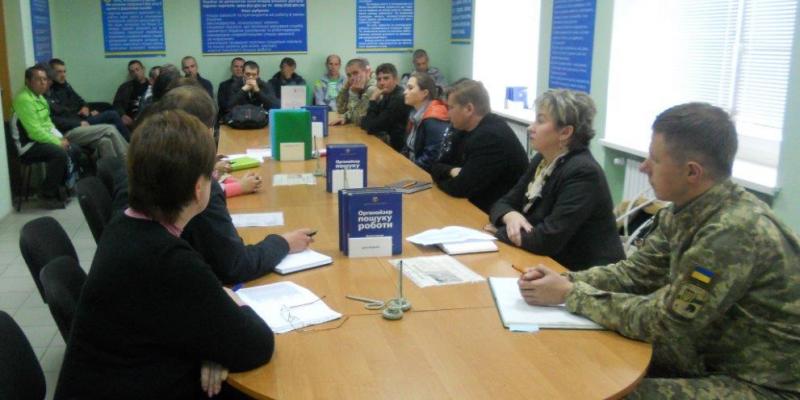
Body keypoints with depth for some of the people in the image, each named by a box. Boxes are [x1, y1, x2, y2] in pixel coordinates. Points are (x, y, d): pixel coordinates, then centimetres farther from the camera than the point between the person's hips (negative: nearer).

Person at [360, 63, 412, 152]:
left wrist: (372, 101, -14)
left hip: (396, 147, -8)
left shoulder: (399, 98, -21)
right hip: (388, 139, 8)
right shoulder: (388, 95, 7)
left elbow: (372, 127, -20)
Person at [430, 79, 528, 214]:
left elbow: (460, 188, -24)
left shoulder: (492, 137, -23)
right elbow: (437, 166, 8)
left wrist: (442, 180, -4)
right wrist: (452, 171, -12)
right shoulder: (465, 128, 5)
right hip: (475, 204, 7)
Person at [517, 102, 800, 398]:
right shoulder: (685, 209, -3)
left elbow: (661, 321, -24)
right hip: (712, 353, 8)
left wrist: (569, 295, -18)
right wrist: (566, 281, -11)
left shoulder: (737, 232, -29)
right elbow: (637, 272, 4)